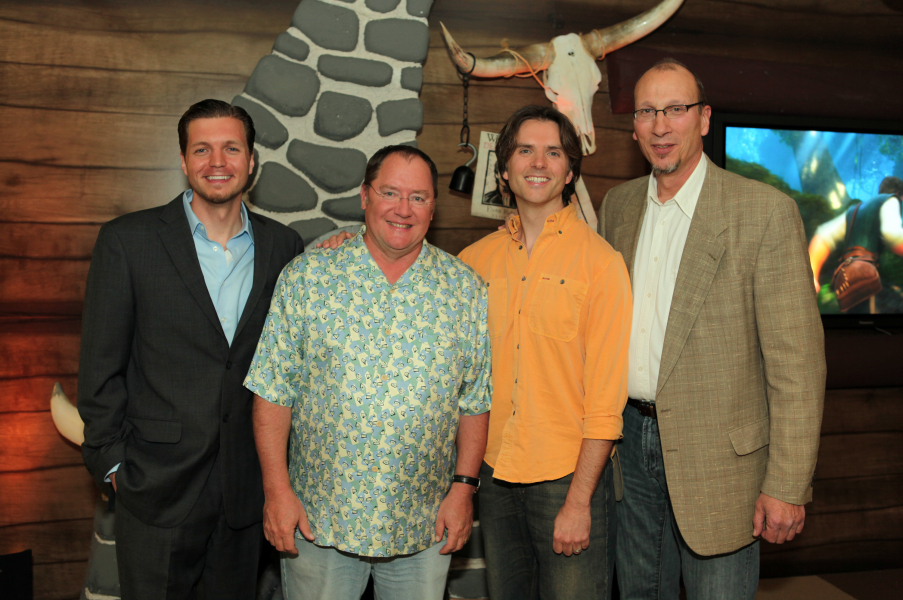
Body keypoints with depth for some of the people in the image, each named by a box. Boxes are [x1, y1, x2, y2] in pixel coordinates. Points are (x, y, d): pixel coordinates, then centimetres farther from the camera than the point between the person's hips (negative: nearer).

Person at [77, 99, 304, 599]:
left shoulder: (282, 246, 2)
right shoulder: (127, 241, -7)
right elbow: (100, 366, -5)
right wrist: (112, 461, -5)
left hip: (246, 485, 3)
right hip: (156, 487, -2)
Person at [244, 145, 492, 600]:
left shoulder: (465, 289, 0)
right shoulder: (306, 276, -4)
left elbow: (475, 400, 4)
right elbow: (272, 391, -3)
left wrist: (464, 486, -1)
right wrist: (276, 489, -7)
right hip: (317, 520, -1)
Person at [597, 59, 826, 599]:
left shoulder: (765, 211, -12)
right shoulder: (618, 205, 6)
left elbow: (797, 361, -13)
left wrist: (788, 485, -15)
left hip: (715, 452, -5)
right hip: (631, 438, 5)